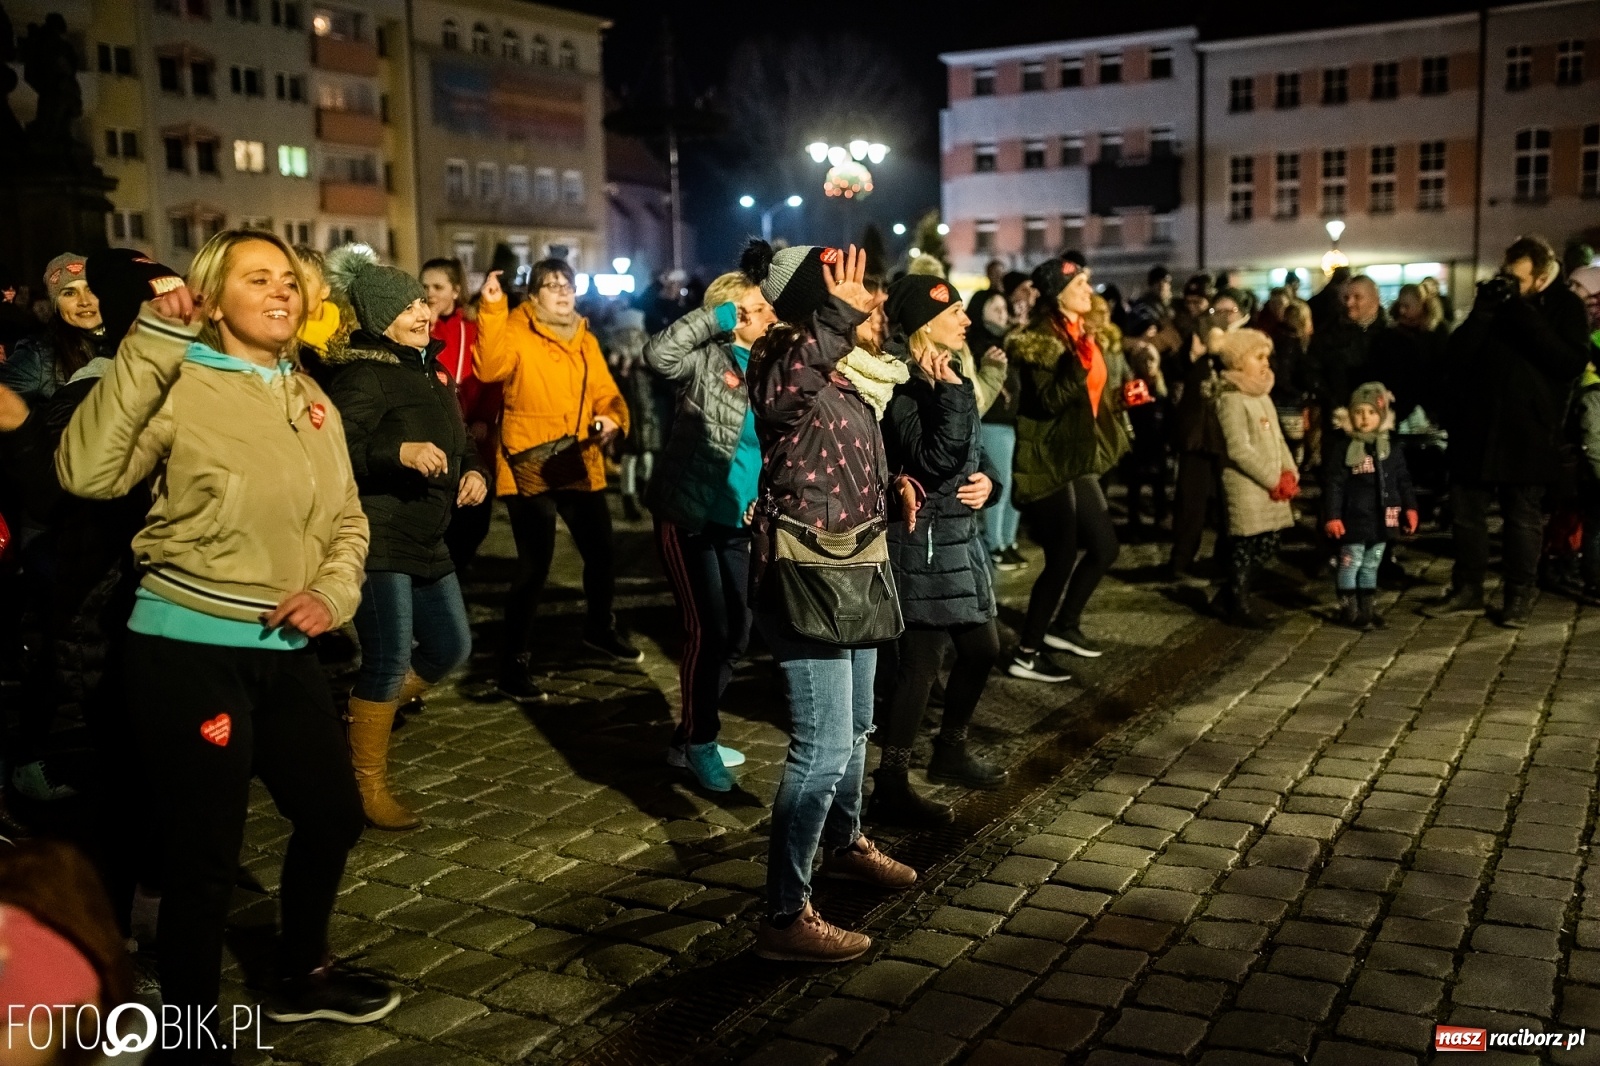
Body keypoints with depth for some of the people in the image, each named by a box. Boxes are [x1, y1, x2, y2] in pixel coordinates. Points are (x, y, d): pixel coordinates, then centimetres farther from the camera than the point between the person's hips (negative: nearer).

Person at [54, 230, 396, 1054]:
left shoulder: (312, 401, 9)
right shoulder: (179, 385, -10)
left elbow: (347, 520, 14)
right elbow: (87, 473, -25)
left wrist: (334, 590, -5)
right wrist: (150, 345, -24)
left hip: (285, 649, 7)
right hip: (189, 649, -7)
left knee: (333, 811, 19)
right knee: (205, 853, 2)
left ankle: (302, 975, 43)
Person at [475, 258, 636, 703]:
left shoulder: (586, 341, 14)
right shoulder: (516, 332, -6)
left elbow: (605, 392, 11)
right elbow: (490, 368, -25)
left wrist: (614, 420, -10)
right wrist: (492, 310, -34)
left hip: (582, 466, 6)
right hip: (531, 469, -6)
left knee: (601, 554, 17)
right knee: (534, 566, -7)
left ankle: (600, 629, 44)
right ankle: (513, 664, 5)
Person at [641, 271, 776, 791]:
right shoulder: (707, 358, -10)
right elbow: (658, 354, -32)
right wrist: (717, 316, -24)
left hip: (737, 522, 7)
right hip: (688, 516, -7)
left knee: (736, 633, 11)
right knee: (707, 630, -7)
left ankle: (692, 736, 27)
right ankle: (698, 741, 12)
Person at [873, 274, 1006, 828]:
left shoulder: (951, 379, 11)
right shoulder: (903, 390, -16)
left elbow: (975, 452, 19)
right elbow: (935, 462, -28)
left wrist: (989, 480, -2)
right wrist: (950, 391, -28)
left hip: (961, 534, 9)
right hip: (922, 540, -9)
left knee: (982, 648, 18)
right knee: (920, 662, -5)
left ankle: (950, 749, 37)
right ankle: (891, 786, 4)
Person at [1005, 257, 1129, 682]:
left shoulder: (1081, 333, 13)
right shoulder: (1038, 341, -14)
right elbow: (1049, 402, -24)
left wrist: (1120, 400, 13)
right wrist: (1079, 362, -33)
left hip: (1077, 459, 9)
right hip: (1047, 463, -9)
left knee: (1104, 547, 14)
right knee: (1062, 559, -6)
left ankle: (1065, 625, 30)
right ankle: (1026, 655, 5)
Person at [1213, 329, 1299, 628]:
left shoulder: (1262, 396, 15)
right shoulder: (1231, 399, -13)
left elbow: (1278, 439, 16)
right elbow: (1238, 449, -19)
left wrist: (1289, 474, 1)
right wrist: (1274, 480, -15)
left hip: (1272, 486, 9)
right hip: (1246, 486, -9)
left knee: (1267, 546, 12)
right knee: (1246, 545, -1)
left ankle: (1232, 594, 26)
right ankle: (1238, 604, 12)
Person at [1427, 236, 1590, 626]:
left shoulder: (1565, 307, -3)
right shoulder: (1491, 299, 5)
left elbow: (1572, 363, -18)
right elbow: (1455, 356, -4)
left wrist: (1525, 316, -22)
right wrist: (1483, 312, -17)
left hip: (1526, 434, -3)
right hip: (1475, 428, 4)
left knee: (1523, 516, 7)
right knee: (1466, 510, 9)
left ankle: (1519, 594, 18)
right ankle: (1467, 588, 21)